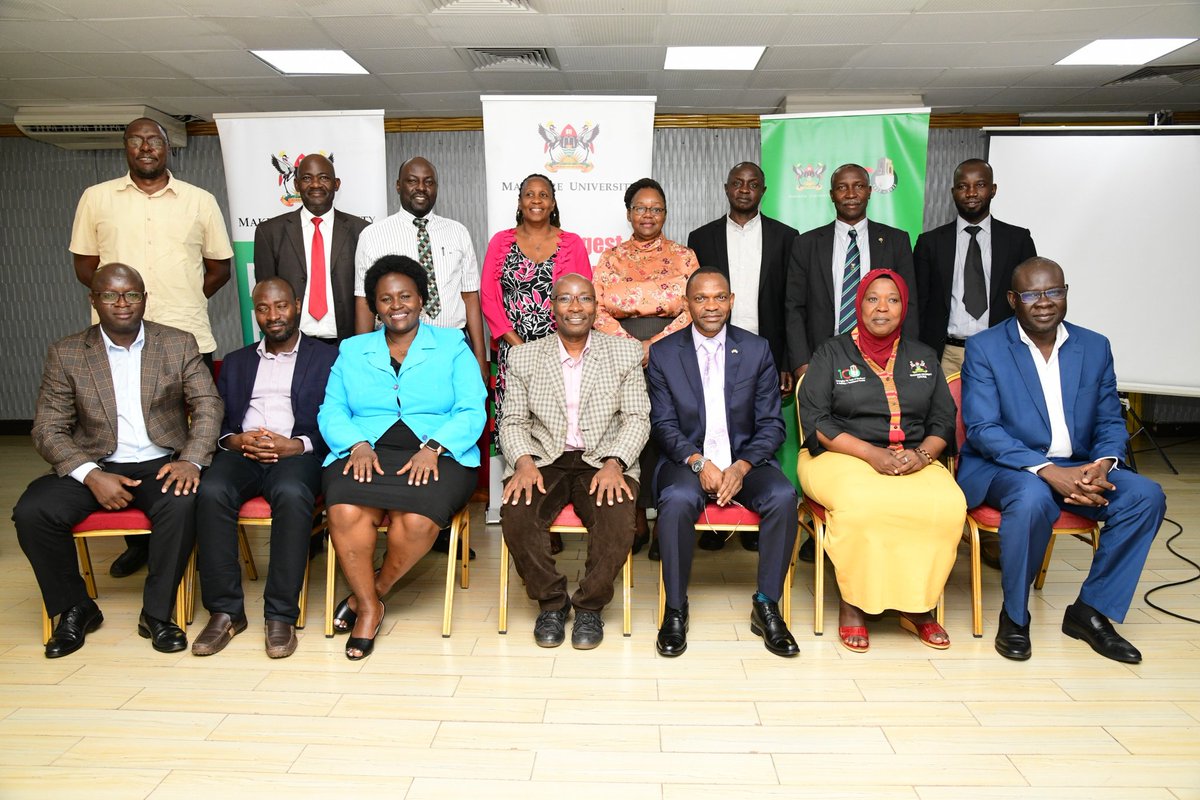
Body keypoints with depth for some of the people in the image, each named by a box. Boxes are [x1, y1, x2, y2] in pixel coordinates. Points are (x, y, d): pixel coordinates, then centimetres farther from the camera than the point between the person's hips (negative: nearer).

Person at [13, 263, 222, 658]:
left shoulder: (179, 344, 5)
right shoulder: (66, 353, 4)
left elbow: (207, 405, -1)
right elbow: (48, 429, 0)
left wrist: (191, 460, -19)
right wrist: (91, 475, -17)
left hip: (160, 464, -1)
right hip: (93, 467, 2)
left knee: (182, 505, -33)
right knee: (31, 511, -23)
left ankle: (156, 614, -12)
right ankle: (75, 609, 2)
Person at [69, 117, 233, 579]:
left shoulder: (200, 201, 9)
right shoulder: (96, 198, 10)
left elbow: (219, 267, 12)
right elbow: (84, 265, 12)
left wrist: (183, 303, 5)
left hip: (188, 339, -1)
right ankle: (137, 541, 15)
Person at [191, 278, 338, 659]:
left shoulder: (327, 358, 15)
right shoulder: (235, 362, 27)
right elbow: (216, 421, 18)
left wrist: (297, 445, -14)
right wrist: (235, 440, -5)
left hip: (297, 453, -3)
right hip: (241, 452, 3)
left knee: (292, 494, -37)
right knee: (211, 491, -30)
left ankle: (281, 615, -29)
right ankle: (225, 611, -20)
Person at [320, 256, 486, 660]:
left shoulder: (451, 346, 12)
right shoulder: (352, 350, 21)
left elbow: (471, 412, 2)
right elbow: (331, 411, 11)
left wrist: (433, 447, -15)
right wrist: (357, 444, -10)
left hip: (438, 456, -1)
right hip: (366, 454, 2)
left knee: (416, 520, -32)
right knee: (345, 513, -30)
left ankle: (373, 591, 0)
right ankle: (369, 609, -7)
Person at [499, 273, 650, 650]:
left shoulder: (626, 352, 6)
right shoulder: (523, 357, 9)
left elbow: (637, 418, 2)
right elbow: (513, 421, 7)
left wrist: (614, 464, -15)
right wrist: (523, 461, -14)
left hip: (603, 461, -1)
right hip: (543, 460, 1)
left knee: (618, 516, -31)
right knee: (515, 514, -28)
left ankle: (590, 606, -6)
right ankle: (551, 602, -4)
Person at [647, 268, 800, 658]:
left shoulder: (758, 350, 6)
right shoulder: (663, 353, 4)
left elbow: (771, 424, 2)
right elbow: (663, 424, -1)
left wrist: (741, 467, -15)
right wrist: (699, 463, -18)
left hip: (744, 460, 1)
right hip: (687, 460, -1)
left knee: (783, 496, -28)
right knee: (677, 501, -33)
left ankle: (767, 605, -12)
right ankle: (675, 610, -16)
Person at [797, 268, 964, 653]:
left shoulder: (923, 357, 19)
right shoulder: (831, 353, 7)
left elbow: (944, 420, 13)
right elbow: (815, 420, -4)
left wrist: (922, 454, -10)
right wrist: (872, 454, -15)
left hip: (915, 461, 3)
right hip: (843, 458, -3)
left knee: (948, 505, -29)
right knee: (861, 504, -37)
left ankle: (917, 606, -12)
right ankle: (852, 604, -17)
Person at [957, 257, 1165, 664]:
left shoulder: (1095, 347, 9)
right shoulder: (984, 348, -5)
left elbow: (1110, 421, 9)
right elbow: (981, 428, -14)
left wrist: (1102, 464, -15)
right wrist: (1047, 471, -26)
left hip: (1076, 468, 5)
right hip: (1001, 467, -5)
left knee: (1146, 495, -19)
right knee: (1032, 498, -36)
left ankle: (1090, 610, -4)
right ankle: (1014, 616, -14)